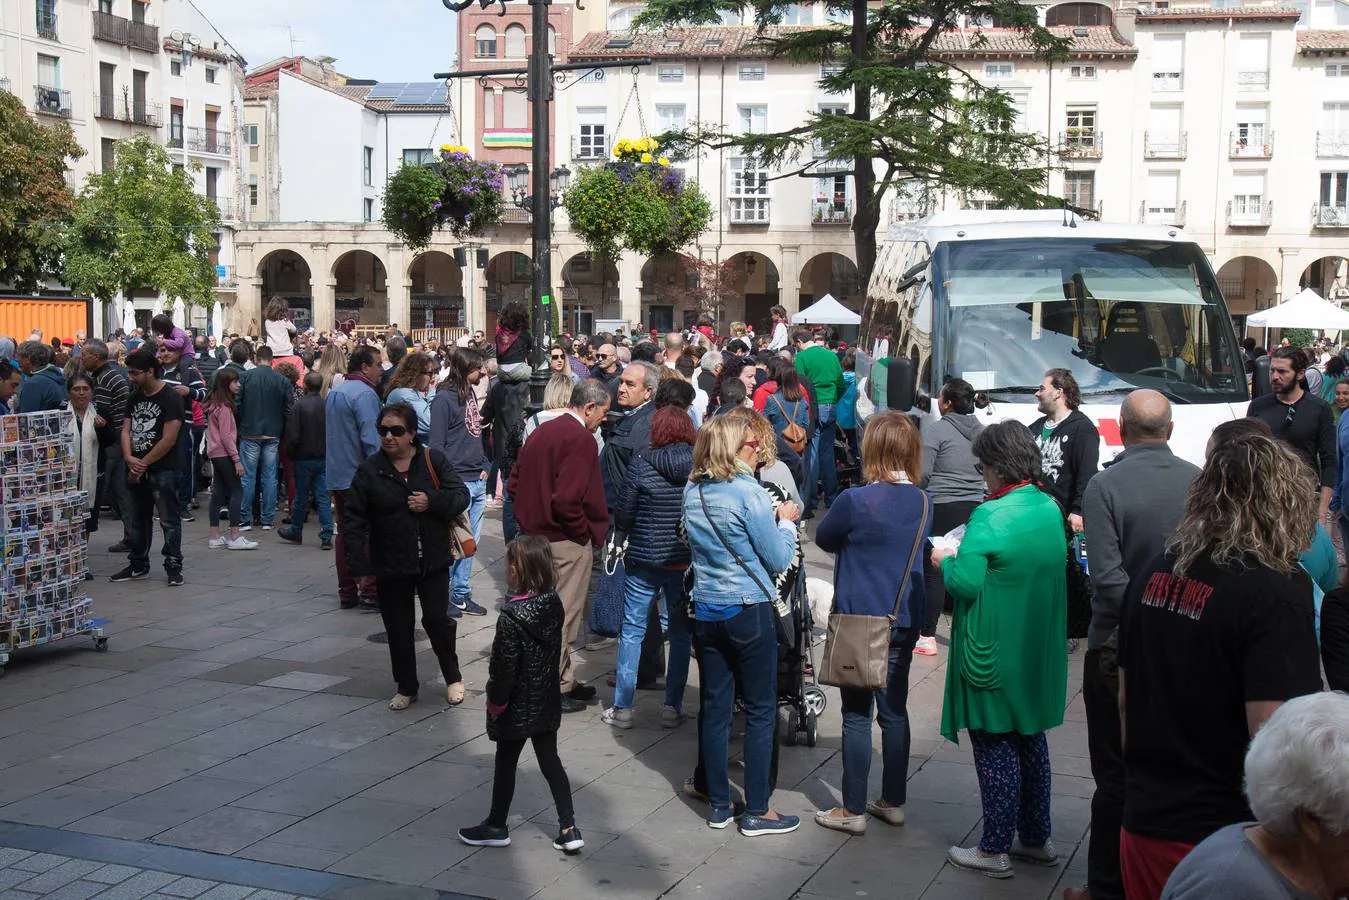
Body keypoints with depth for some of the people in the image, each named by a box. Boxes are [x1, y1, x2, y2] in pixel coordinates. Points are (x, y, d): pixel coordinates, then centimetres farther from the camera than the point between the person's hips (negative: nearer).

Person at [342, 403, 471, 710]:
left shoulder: (433, 461, -3)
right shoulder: (369, 470, -4)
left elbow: (461, 497, -2)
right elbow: (353, 518, -3)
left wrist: (432, 502, -21)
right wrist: (359, 564, -10)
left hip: (433, 561, -1)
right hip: (390, 566, 1)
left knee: (437, 620, -2)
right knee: (398, 627, 8)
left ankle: (453, 677, 21)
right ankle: (406, 687, 24)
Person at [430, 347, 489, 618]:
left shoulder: (471, 394, 14)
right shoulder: (444, 398, -11)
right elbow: (436, 443, -12)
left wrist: (484, 466, 13)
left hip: (478, 482, 8)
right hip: (457, 482, -8)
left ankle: (461, 594, 19)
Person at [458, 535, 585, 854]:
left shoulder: (512, 616, -25)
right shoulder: (554, 604, -5)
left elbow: (504, 666, -21)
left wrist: (495, 700, -8)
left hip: (517, 708, -6)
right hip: (547, 701, 6)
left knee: (506, 764, 11)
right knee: (550, 761, 14)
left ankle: (496, 827, 27)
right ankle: (568, 828, 11)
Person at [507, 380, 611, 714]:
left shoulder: (541, 432, 11)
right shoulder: (580, 439, -17)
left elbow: (513, 485, 13)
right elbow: (566, 499, -26)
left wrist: (532, 518, 14)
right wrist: (586, 532, -12)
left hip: (535, 533, 9)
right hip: (567, 542, -9)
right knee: (564, 616, 1)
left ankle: (564, 681, 28)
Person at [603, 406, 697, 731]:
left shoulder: (641, 464, -9)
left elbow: (623, 517, -5)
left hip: (644, 559, -2)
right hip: (686, 561, 2)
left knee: (632, 630, 8)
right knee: (681, 633, 12)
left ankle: (622, 707, 11)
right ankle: (672, 707, 14)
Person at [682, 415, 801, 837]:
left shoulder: (693, 492, 3)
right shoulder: (748, 493, -17)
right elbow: (779, 560, -13)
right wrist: (786, 521, 5)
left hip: (706, 611, 6)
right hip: (749, 611, -6)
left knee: (714, 707, 11)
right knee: (760, 710, 4)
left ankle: (718, 805, 19)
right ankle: (756, 811, 9)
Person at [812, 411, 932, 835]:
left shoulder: (855, 501, -18)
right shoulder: (923, 503, 0)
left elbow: (824, 539, -1)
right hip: (904, 621, 6)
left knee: (857, 715, 3)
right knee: (894, 711, 15)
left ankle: (853, 810, 11)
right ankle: (893, 801, 25)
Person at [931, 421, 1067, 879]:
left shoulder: (990, 517, -21)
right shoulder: (1051, 509, 3)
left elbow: (965, 583, -25)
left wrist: (946, 561, -3)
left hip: (995, 654, -8)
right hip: (1040, 653, 8)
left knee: (994, 746, 2)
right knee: (1031, 739, 19)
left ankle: (994, 850, 11)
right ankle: (1035, 839, 29)